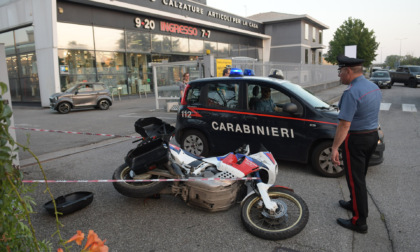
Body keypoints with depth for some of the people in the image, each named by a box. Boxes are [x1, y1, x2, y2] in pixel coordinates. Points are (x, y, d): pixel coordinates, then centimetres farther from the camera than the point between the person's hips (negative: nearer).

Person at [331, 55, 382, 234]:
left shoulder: (351, 92, -23)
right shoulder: (374, 87, 7)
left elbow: (344, 124, -27)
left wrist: (335, 148, -25)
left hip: (356, 139, -9)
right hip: (373, 135, 9)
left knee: (355, 179, 0)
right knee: (360, 176, 23)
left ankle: (359, 221, 9)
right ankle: (355, 204, 41)